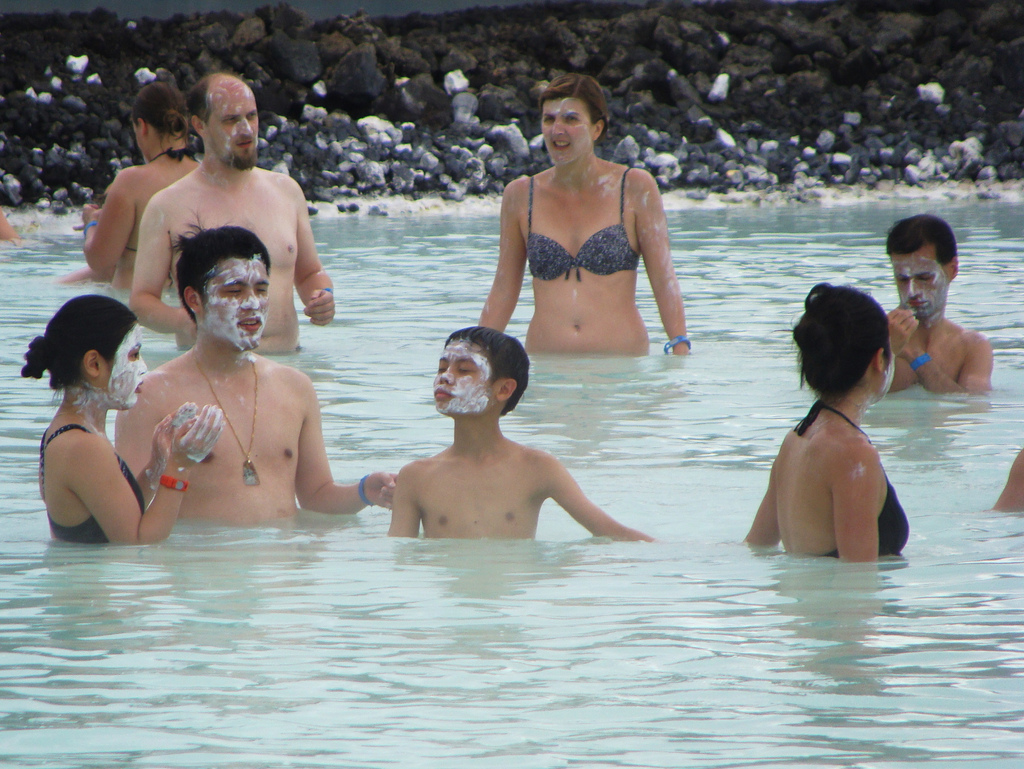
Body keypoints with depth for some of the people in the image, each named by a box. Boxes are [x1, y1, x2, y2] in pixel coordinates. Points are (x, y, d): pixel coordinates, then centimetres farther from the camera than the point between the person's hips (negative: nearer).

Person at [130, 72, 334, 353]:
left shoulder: (286, 191, 16)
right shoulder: (168, 206, 2)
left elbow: (309, 272, 28)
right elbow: (141, 299, 2)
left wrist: (323, 296, 5)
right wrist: (184, 322, -19)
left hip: (286, 363, 4)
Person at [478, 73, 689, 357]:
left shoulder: (634, 188, 3)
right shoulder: (520, 196, 9)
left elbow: (664, 280, 2)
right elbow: (503, 291, 14)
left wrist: (680, 347, -9)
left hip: (621, 367, -2)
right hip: (546, 368, 2)